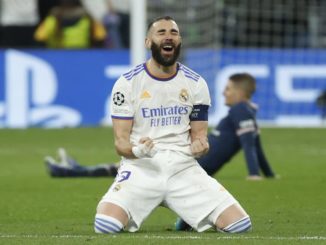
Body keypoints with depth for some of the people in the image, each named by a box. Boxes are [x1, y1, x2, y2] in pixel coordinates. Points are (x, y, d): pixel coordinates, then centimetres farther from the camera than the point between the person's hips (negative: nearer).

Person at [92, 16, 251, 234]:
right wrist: (136, 151, -27)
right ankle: (130, 215, 10)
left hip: (184, 169, 2)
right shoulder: (127, 83, -2)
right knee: (106, 224, -30)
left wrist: (200, 145, -17)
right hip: (141, 169, -2)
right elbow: (121, 142, -3)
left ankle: (187, 215, 18)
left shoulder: (196, 84, 6)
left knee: (240, 225, -15)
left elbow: (199, 134, 9)